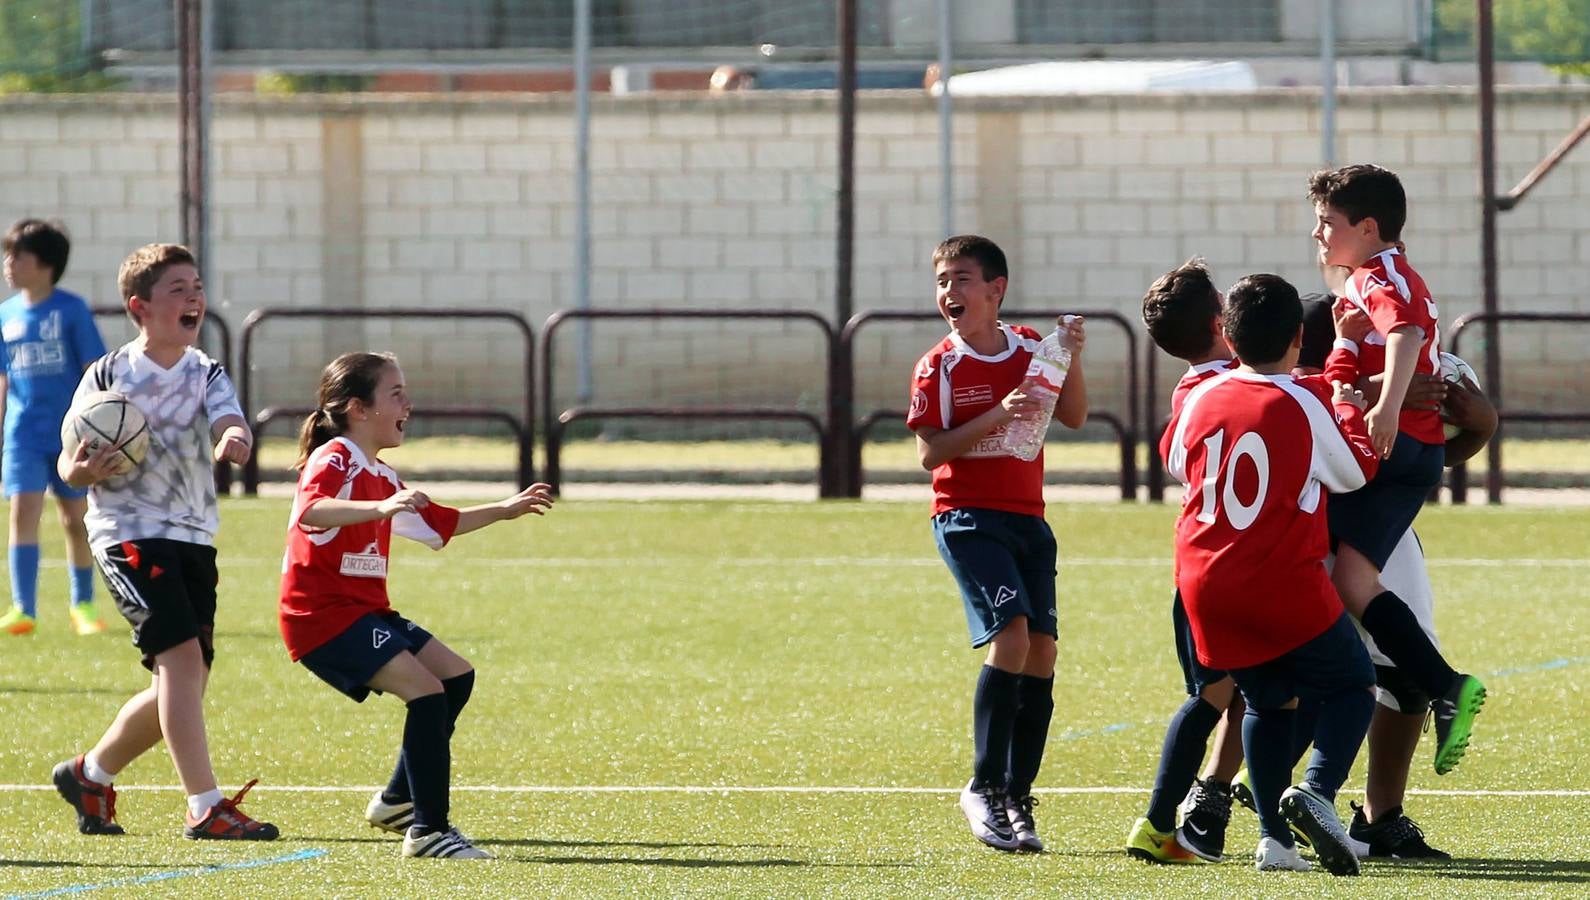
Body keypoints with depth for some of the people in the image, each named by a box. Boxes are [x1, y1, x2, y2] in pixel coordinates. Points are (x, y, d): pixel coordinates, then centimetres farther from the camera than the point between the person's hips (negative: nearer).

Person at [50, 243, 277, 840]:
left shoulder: (207, 375, 6)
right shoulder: (108, 376, -2)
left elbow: (230, 422, -14)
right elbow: (69, 462, 3)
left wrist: (233, 438, -39)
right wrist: (82, 470, -20)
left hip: (194, 537, 5)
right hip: (129, 534, -5)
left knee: (183, 683, 7)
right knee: (181, 658, -20)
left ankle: (90, 775, 30)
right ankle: (205, 809, -20)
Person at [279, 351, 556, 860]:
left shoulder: (381, 476, 20)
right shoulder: (334, 459, -12)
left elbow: (443, 524, 34)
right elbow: (310, 510, -35)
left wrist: (504, 511, 32)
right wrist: (381, 507, -47)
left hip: (364, 609, 11)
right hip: (323, 613, -11)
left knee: (456, 677, 14)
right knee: (426, 692, -20)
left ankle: (398, 801, 23)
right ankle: (428, 832, -18)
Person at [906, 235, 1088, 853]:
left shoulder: (1031, 348, 8)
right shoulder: (937, 368, -4)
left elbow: (1073, 418, 6)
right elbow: (929, 454, -10)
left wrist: (1071, 358, -10)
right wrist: (998, 417, -21)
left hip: (1028, 519, 5)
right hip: (966, 517, -5)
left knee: (1041, 654, 0)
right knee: (1012, 633, -22)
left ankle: (1018, 801, 9)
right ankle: (985, 789, -13)